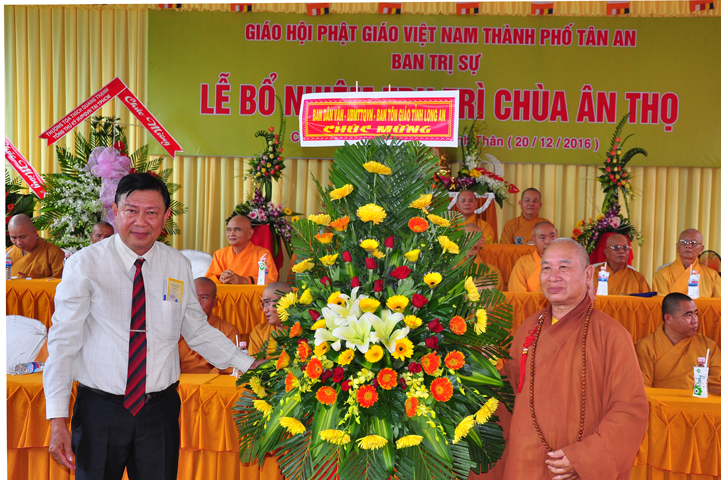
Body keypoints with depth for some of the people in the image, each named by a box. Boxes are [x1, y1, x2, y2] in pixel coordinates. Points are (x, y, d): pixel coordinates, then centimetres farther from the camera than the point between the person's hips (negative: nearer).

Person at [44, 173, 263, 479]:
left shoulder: (178, 266, 1)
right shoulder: (85, 264, -8)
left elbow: (198, 331, 10)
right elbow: (63, 341, -8)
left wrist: (248, 365, 1)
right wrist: (57, 420, -13)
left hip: (160, 408, 3)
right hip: (100, 408, -2)